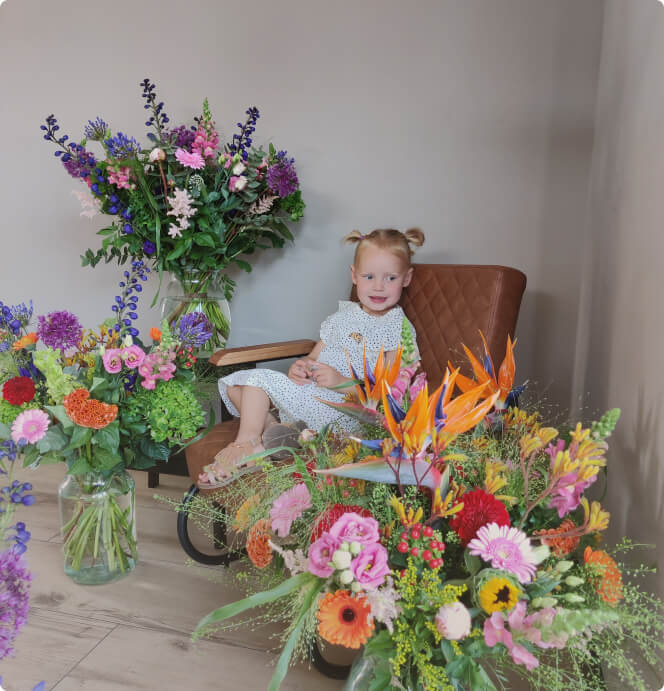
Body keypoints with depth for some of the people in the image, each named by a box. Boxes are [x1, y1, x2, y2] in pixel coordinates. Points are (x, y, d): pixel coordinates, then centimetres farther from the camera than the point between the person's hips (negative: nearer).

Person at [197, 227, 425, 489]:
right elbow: (315, 356, 19)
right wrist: (301, 366, -6)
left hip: (344, 412, -8)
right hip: (311, 394, 8)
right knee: (235, 384, 0)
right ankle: (271, 426, -20)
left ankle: (248, 444, -10)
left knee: (261, 378, -21)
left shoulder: (400, 329, -5)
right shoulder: (342, 317, 16)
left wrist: (341, 381, -23)